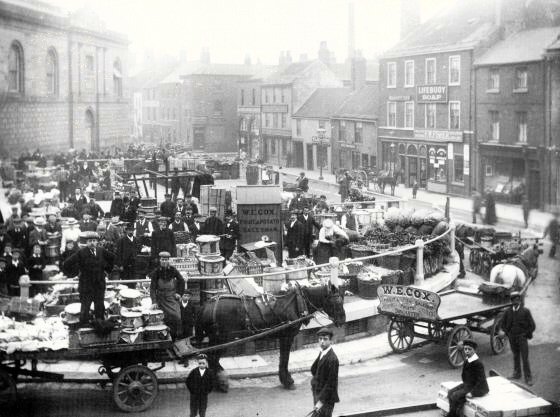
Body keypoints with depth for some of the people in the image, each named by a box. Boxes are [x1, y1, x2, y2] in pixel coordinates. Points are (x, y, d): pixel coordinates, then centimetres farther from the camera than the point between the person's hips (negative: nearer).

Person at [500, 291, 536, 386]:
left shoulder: (525, 311, -6)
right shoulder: (508, 312, 2)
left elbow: (532, 325, -2)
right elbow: (503, 324, 14)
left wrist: (526, 334, -3)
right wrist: (507, 333, 6)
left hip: (522, 337, -3)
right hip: (512, 338, 3)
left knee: (525, 358, -5)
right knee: (515, 357, 14)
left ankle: (528, 377, 1)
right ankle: (517, 373, 27)